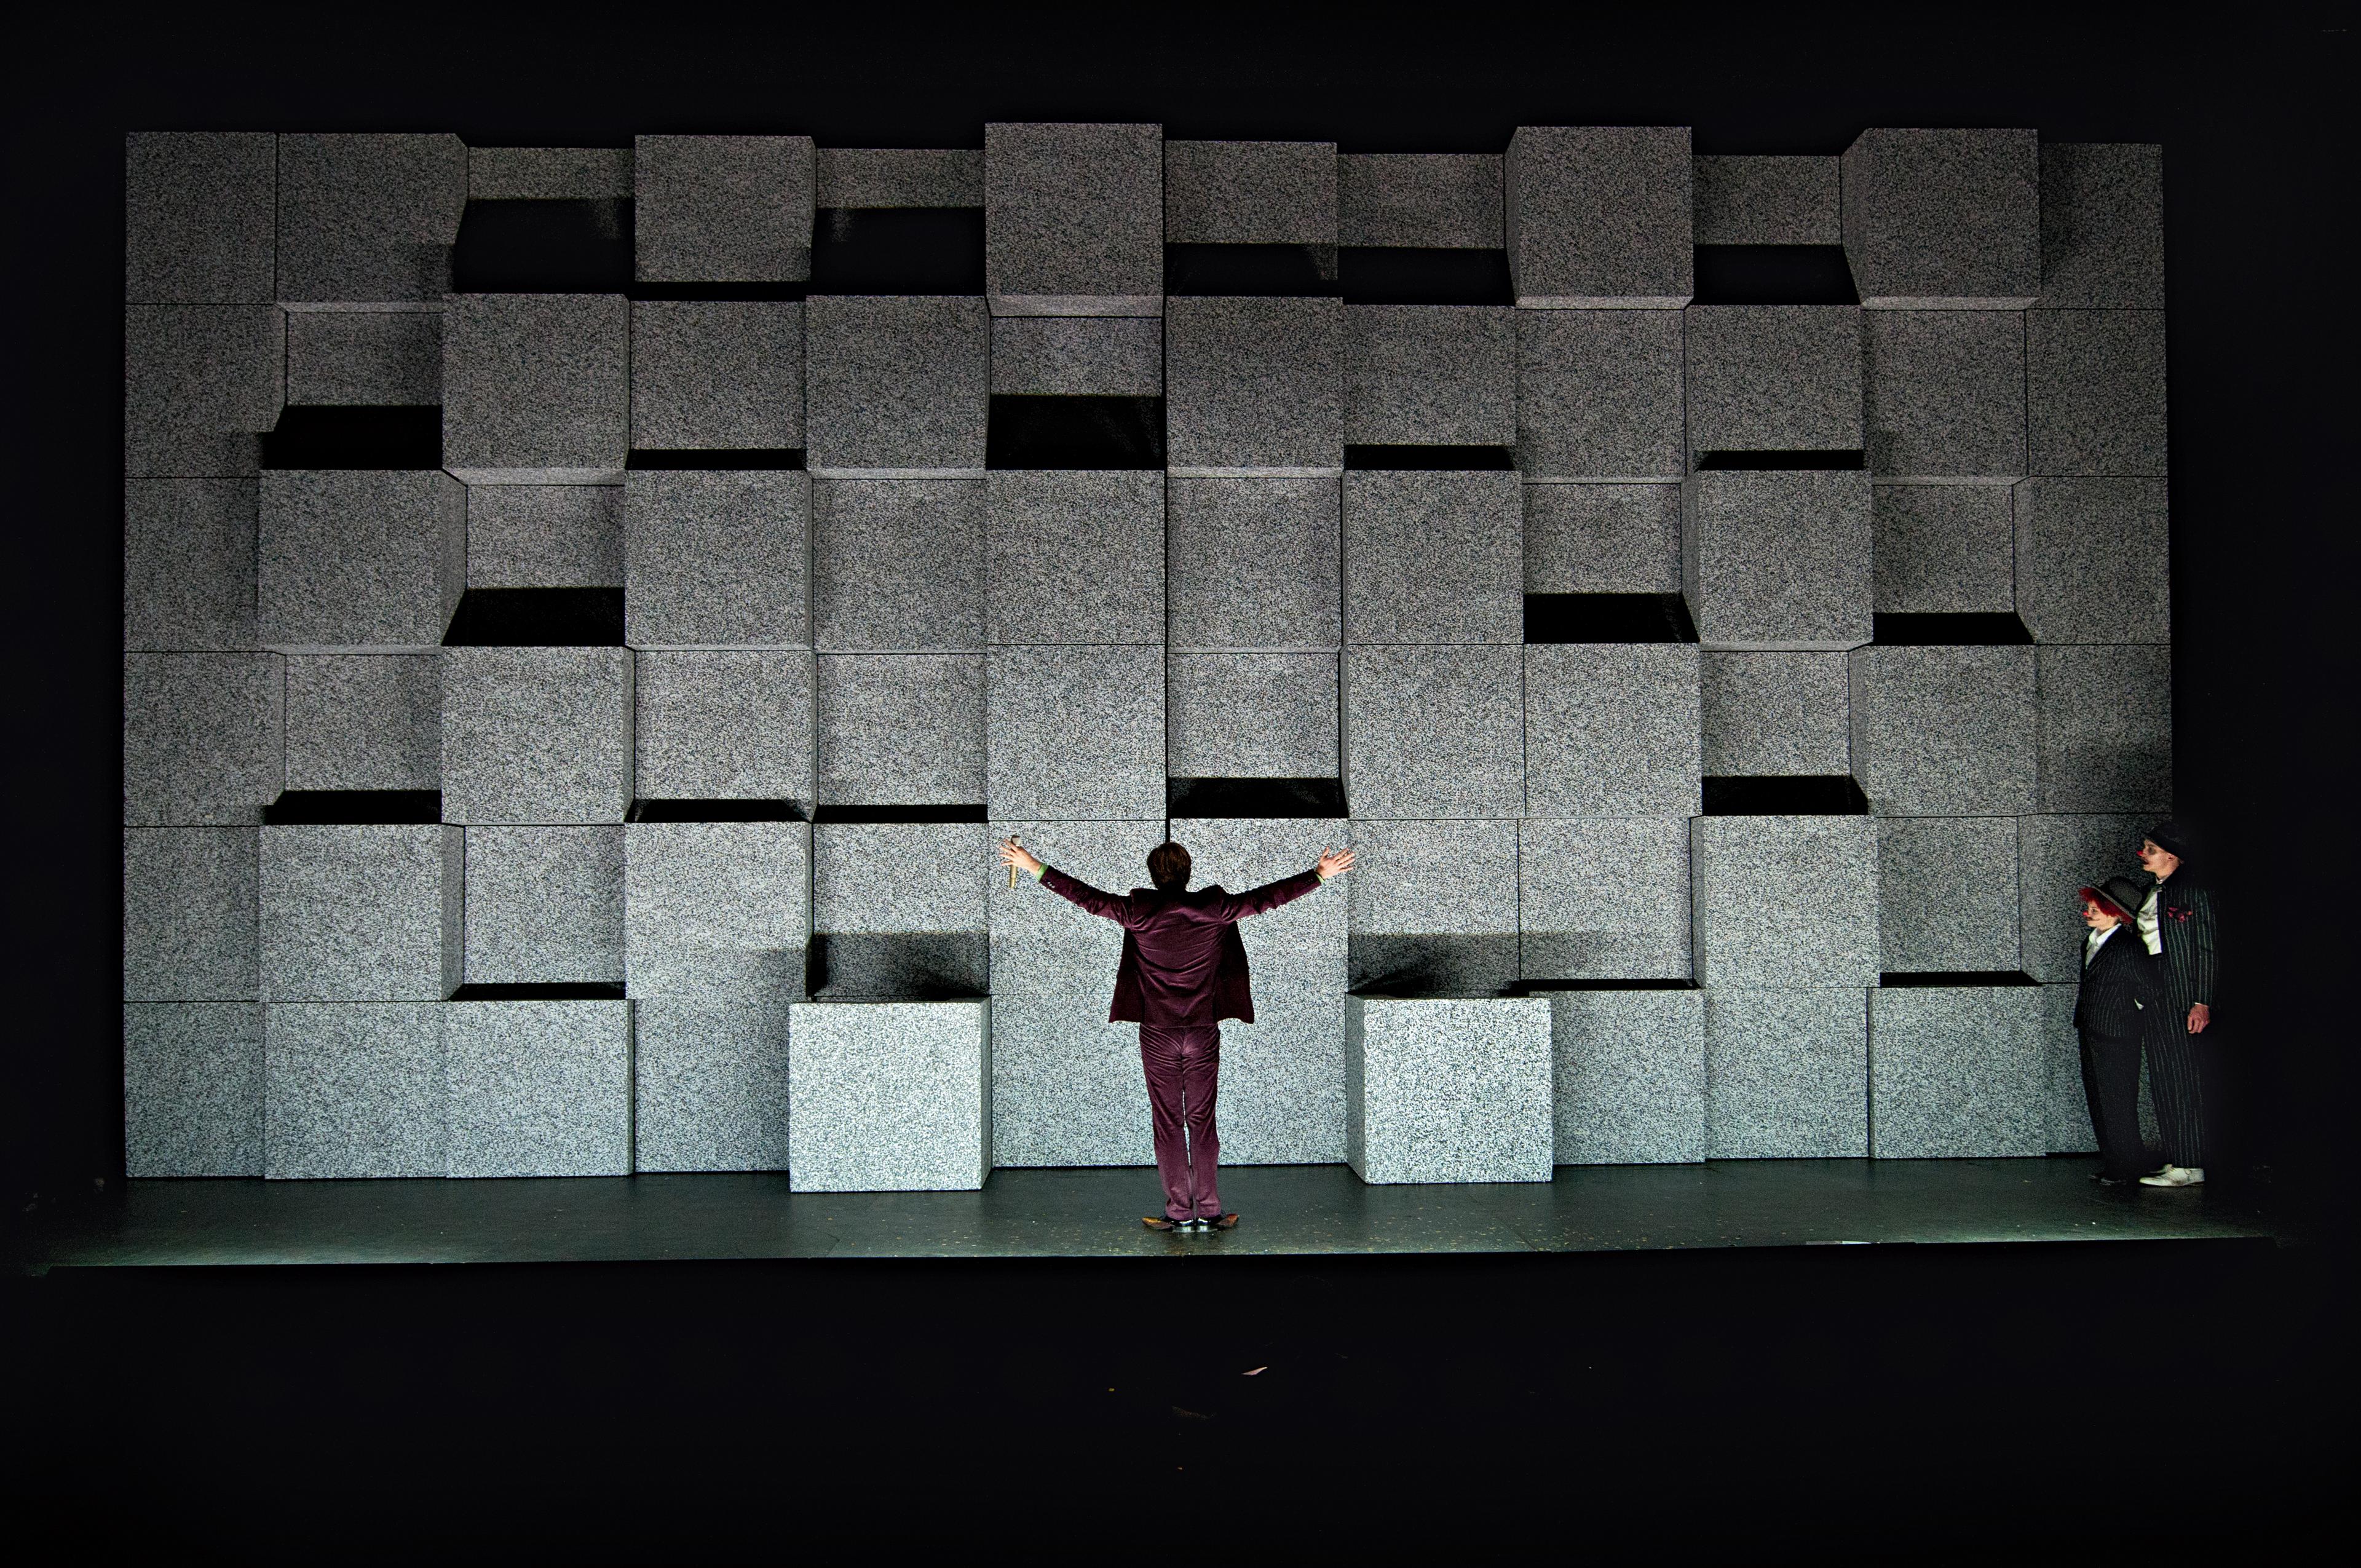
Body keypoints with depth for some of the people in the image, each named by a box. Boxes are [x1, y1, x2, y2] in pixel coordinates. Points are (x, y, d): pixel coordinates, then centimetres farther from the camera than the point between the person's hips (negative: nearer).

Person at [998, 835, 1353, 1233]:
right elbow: (1267, 897, 2)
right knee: (1202, 1121, 7)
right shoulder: (1214, 909, -4)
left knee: (1167, 1122, 5)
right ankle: (1208, 1212, 9)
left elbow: (1089, 897, -2)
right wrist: (1320, 874, 12)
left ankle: (1179, 1212, 6)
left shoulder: (1139, 912, -6)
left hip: (1157, 1033, -1)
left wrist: (1034, 868, 7)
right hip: (1204, 1032, 1)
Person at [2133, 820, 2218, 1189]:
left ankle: (2190, 1166, -2)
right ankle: (2177, 1161, 15)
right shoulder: (2153, 892, 16)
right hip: (2155, 999, 9)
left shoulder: (2194, 892, -9)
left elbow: (2206, 950, -12)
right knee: (2162, 1081, 9)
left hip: (2182, 999, -9)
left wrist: (2202, 1002, -16)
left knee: (2184, 1080, -6)